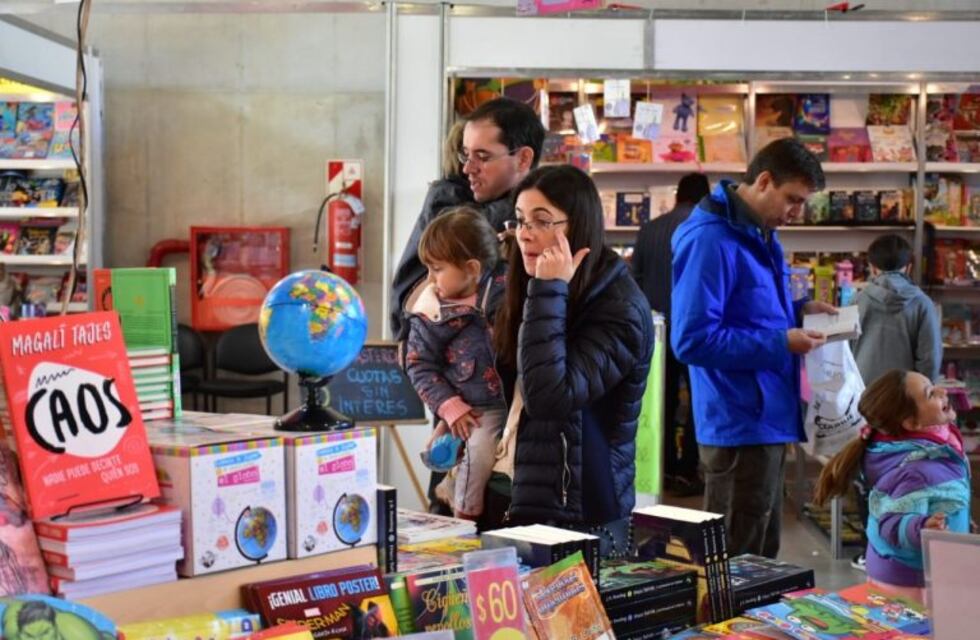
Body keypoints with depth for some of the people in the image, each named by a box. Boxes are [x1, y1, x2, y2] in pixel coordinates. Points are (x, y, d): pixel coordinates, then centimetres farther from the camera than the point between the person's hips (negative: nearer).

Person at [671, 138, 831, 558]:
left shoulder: (758, 234, 12)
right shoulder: (710, 240, -20)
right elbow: (692, 340, -25)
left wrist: (797, 310, 7)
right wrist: (780, 344, -22)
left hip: (766, 419, 10)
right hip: (738, 425, -10)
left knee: (760, 554, 19)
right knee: (734, 563, 1)